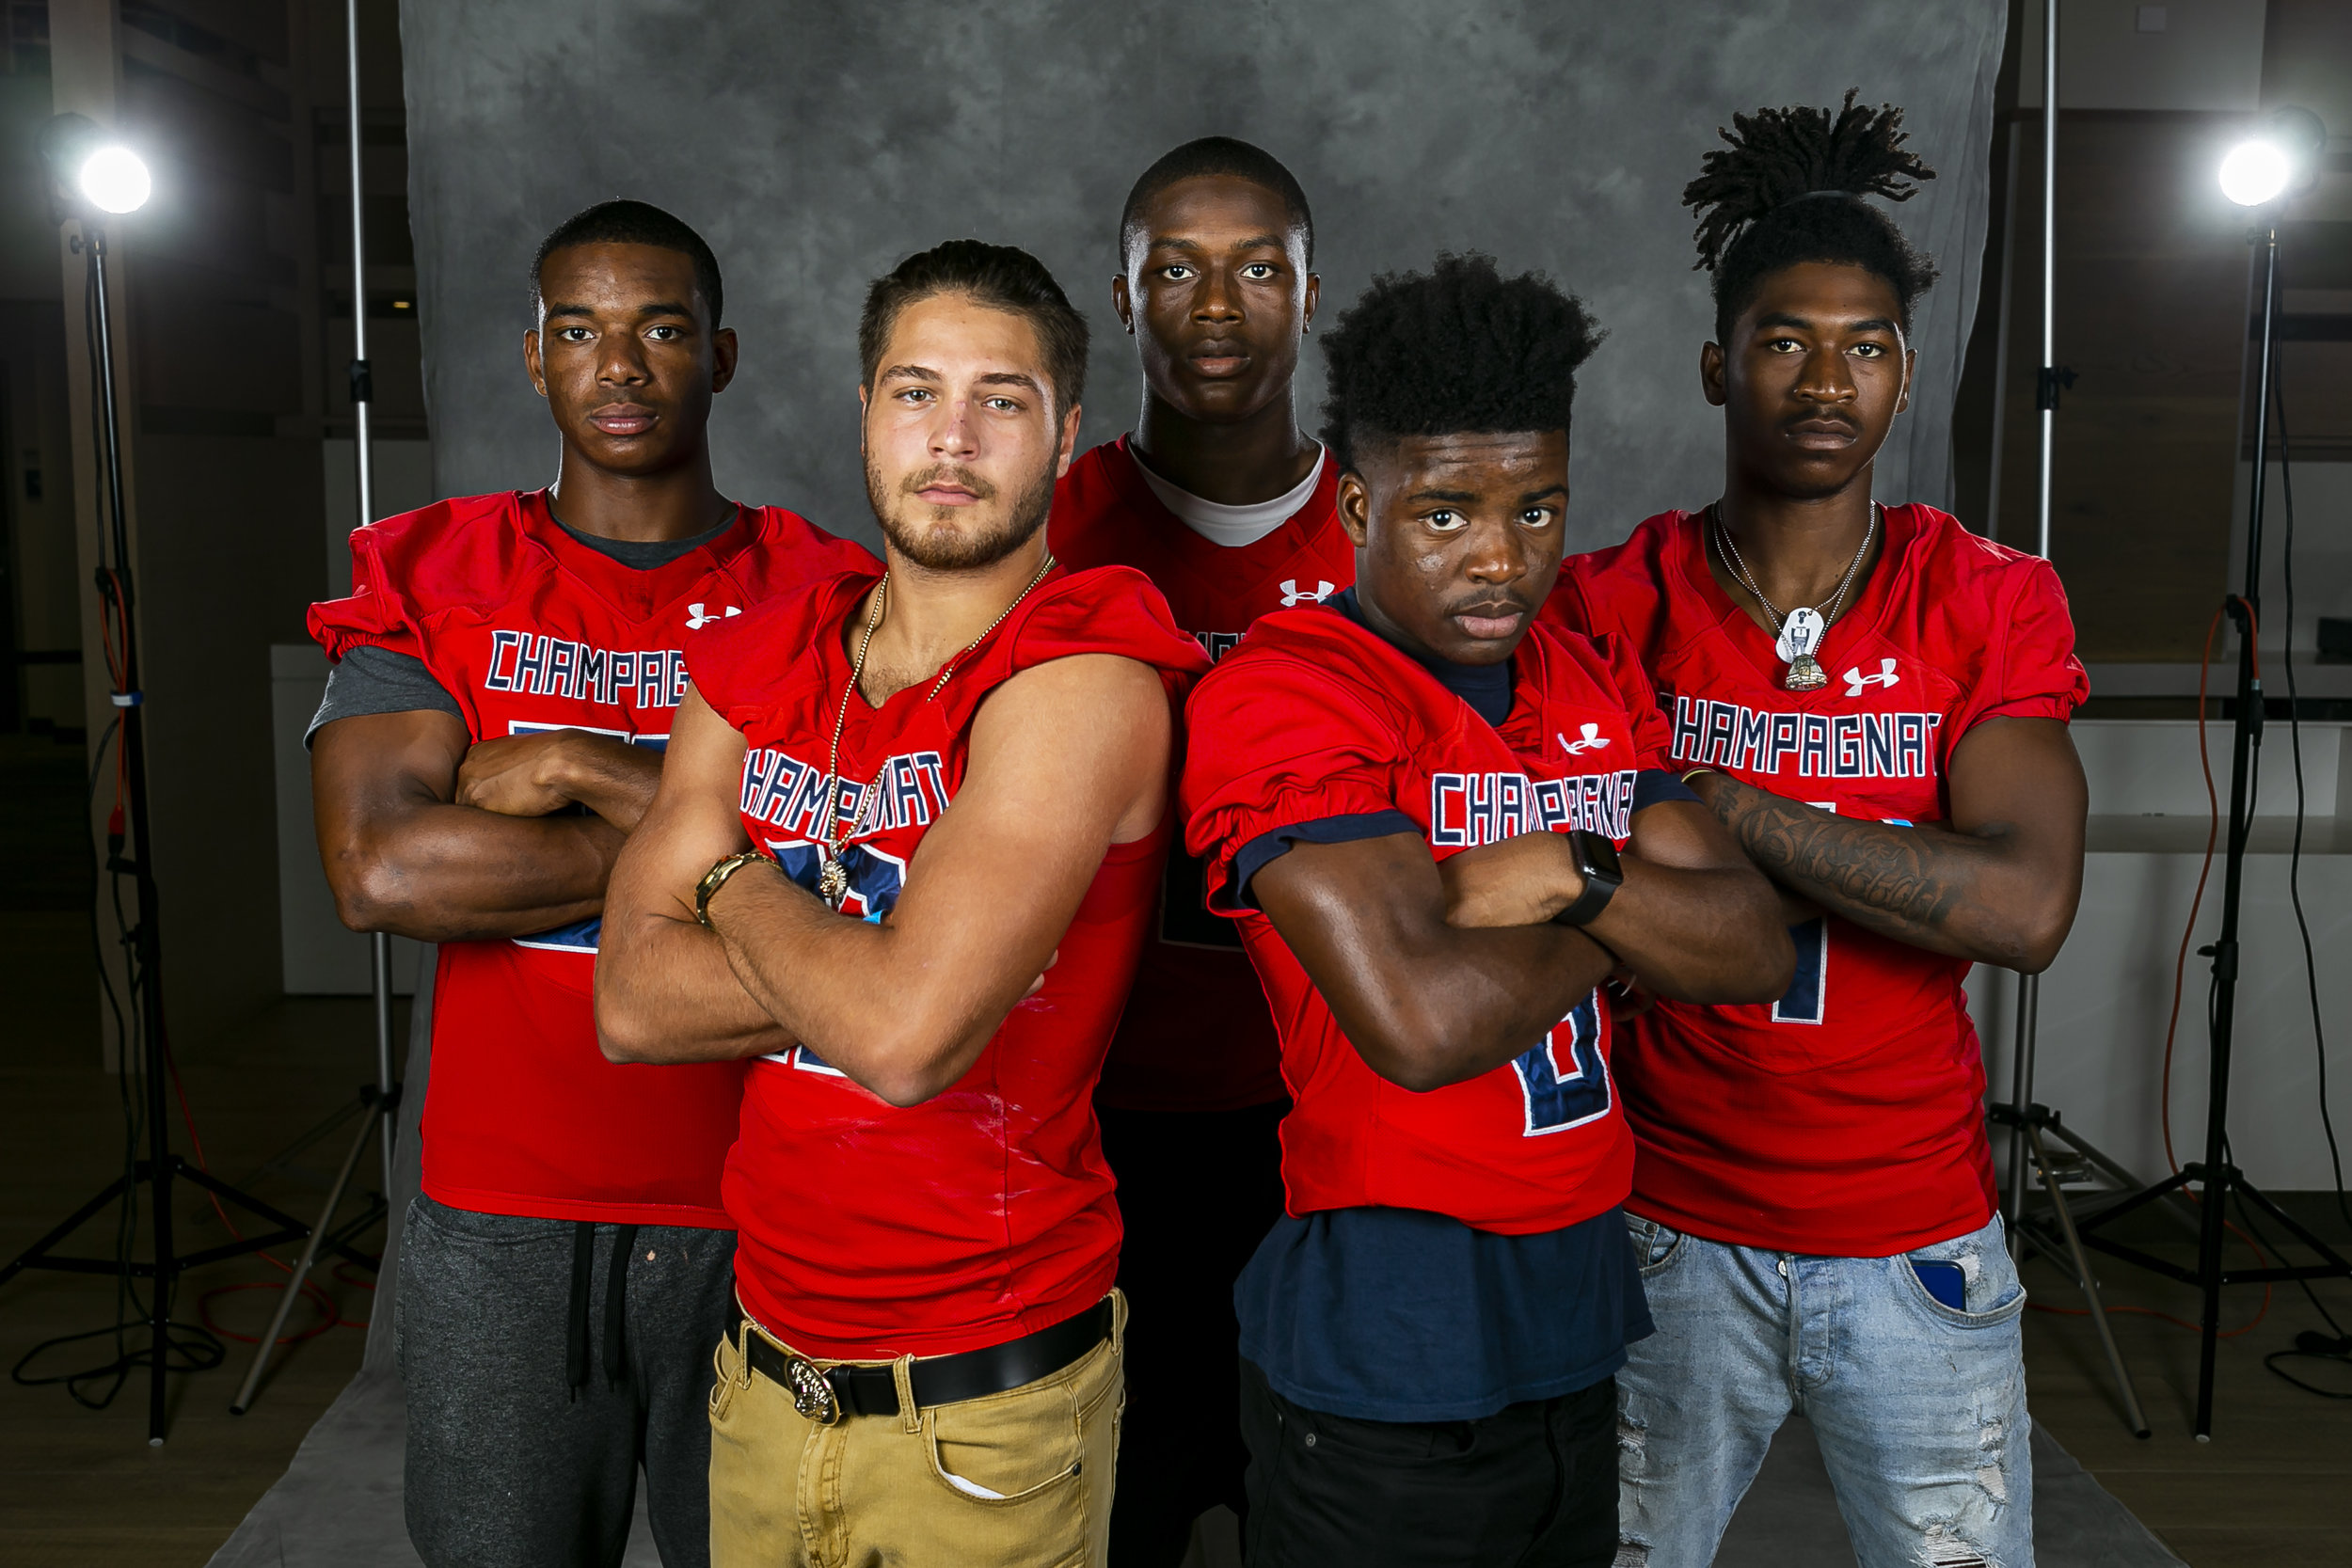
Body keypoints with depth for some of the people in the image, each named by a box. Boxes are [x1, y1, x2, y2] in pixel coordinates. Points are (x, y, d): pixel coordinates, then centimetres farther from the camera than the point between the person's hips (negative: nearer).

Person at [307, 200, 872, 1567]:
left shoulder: (824, 595, 0)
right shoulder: (430, 581, 2)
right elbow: (381, 872, -13)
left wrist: (584, 767, -15)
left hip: (761, 1216, 0)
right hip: (504, 1219, 1)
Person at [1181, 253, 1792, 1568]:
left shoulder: (1595, 686, 8)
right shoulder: (1277, 697, -17)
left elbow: (1754, 950, 3)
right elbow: (1422, 1020, -28)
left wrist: (1579, 878, -16)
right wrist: (1624, 934, -9)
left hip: (1577, 1316, 7)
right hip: (1384, 1359, -7)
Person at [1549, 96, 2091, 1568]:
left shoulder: (1991, 602, -4)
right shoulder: (1612, 604, -4)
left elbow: (2028, 907, -17)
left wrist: (1718, 806, -21)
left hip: (1919, 1245, 1)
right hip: (1671, 1229, 0)